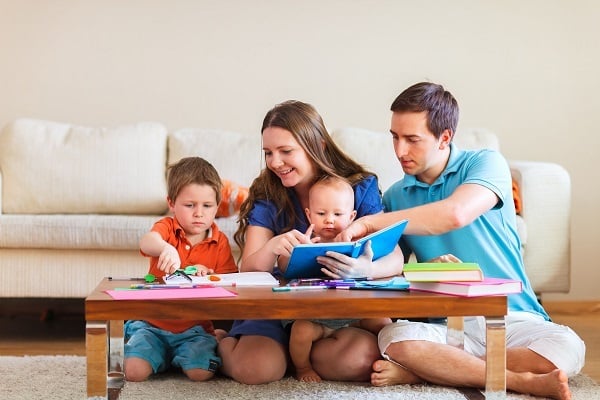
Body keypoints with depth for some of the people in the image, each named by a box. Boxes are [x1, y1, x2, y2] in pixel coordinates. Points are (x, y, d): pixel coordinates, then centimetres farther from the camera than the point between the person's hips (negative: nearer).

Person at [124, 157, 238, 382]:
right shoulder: (167, 227, -3)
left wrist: (209, 276, -23)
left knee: (201, 373, -25)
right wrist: (165, 248, -50)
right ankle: (163, 358, 14)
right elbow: (146, 242, -27)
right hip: (153, 324, 0)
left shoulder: (220, 242, 2)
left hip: (195, 328, 1)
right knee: (134, 371, -21)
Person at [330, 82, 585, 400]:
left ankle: (419, 372, -23)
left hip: (511, 317, -2)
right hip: (447, 324, 2)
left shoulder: (486, 164, -2)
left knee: (567, 348, -32)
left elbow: (455, 214, -23)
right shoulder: (396, 196, 12)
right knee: (394, 339, -31)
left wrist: (370, 223, -20)